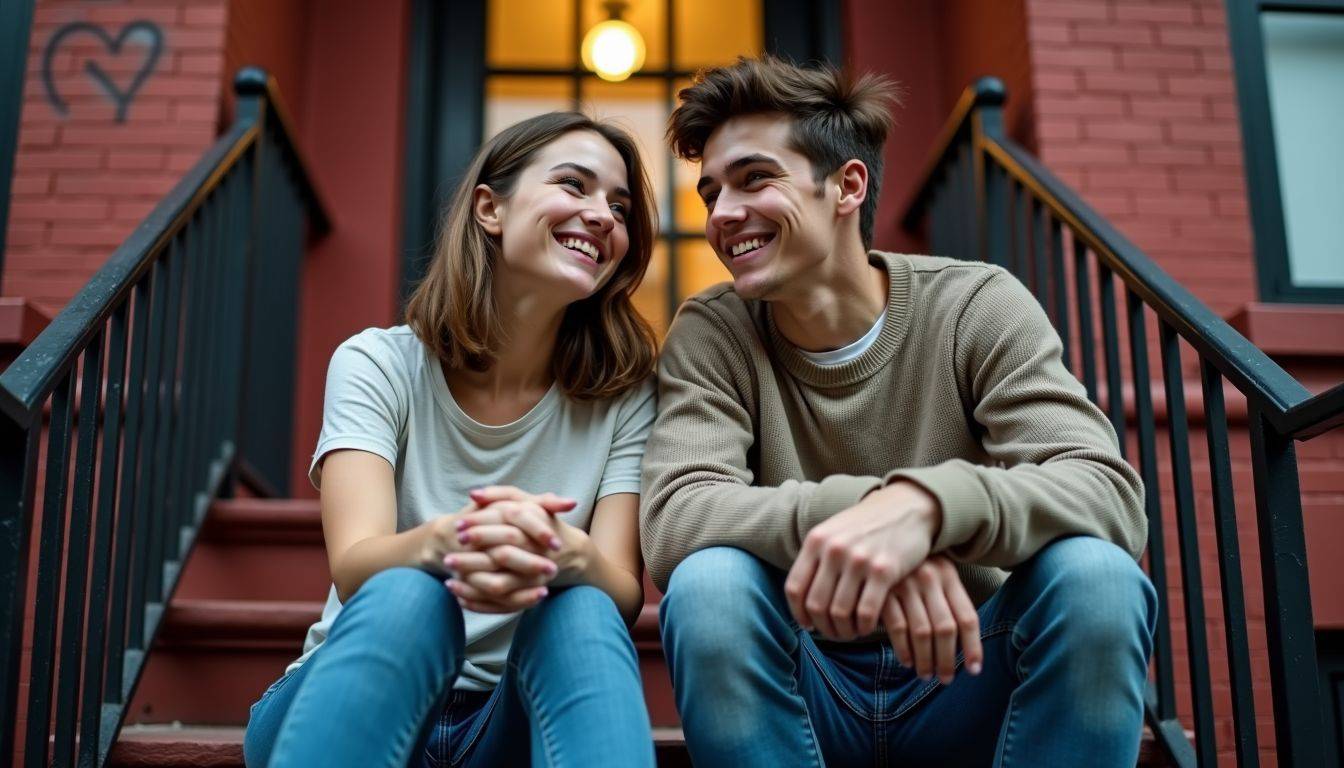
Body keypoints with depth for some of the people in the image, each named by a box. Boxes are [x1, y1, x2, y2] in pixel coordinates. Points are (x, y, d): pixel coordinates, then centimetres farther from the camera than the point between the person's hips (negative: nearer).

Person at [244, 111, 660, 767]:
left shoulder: (623, 394, 0)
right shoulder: (379, 364, -4)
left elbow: (622, 596, -12)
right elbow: (354, 567, -18)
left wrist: (568, 556, -37)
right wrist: (443, 542, -42)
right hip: (354, 707, -1)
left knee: (580, 613, -32)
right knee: (408, 594, -34)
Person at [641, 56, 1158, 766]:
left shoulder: (977, 307, -7)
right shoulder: (711, 334, -4)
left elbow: (1111, 494, -21)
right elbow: (672, 519, -21)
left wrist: (928, 501, -41)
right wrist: (847, 508, -40)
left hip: (962, 673, 0)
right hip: (803, 689, 0)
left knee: (1094, 573, -28)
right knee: (709, 583, -30)